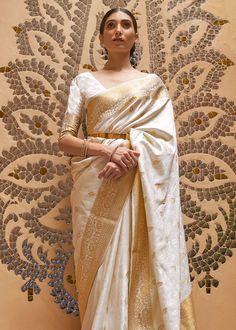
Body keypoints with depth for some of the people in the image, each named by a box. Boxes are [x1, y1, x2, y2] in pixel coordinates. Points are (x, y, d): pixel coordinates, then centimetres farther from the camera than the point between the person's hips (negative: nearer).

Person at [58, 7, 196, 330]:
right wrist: (108, 150, -14)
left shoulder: (152, 83, 12)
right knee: (99, 267, 3)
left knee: (139, 264, -1)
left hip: (139, 185, 0)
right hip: (94, 186, 1)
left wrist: (131, 158, -18)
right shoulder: (84, 81, 12)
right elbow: (66, 138, 4)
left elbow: (165, 137, 1)